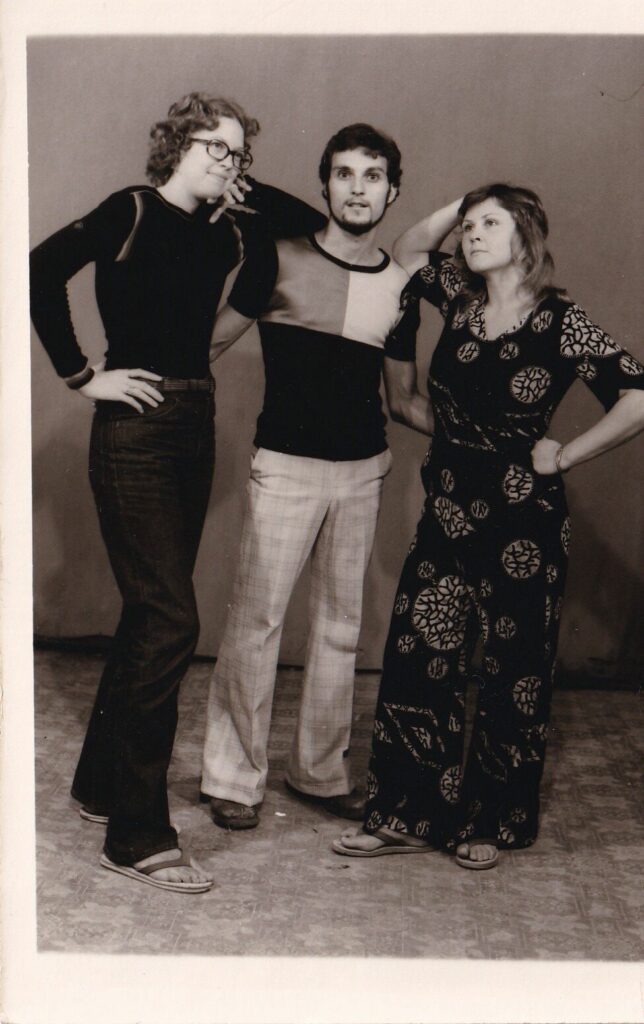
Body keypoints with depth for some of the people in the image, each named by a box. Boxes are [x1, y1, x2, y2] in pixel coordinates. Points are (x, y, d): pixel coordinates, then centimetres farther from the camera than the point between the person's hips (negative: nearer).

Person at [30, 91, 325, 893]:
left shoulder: (225, 233, 12)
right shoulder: (132, 212, -7)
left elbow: (316, 224, 23)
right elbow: (40, 271, -18)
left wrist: (250, 192, 7)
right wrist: (82, 375, -15)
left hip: (194, 432, 7)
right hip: (136, 431, -7)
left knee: (149, 615, 14)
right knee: (169, 622, -11)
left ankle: (99, 783, 30)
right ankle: (137, 835, -3)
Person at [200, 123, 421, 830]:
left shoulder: (400, 287, 7)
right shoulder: (280, 261, -3)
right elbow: (212, 340, 1)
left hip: (362, 472, 4)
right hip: (285, 466, -4)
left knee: (340, 626, 11)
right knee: (256, 620, -3)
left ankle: (320, 770, 25)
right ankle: (233, 777, 12)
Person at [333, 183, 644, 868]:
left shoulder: (560, 324, -11)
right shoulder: (459, 298, 6)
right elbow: (408, 251, 23)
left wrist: (564, 457, -11)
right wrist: (456, 209, 7)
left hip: (523, 525, -5)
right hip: (447, 515, 6)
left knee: (514, 676, 7)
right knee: (416, 658, 4)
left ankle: (493, 824, 23)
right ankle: (410, 817, 15)